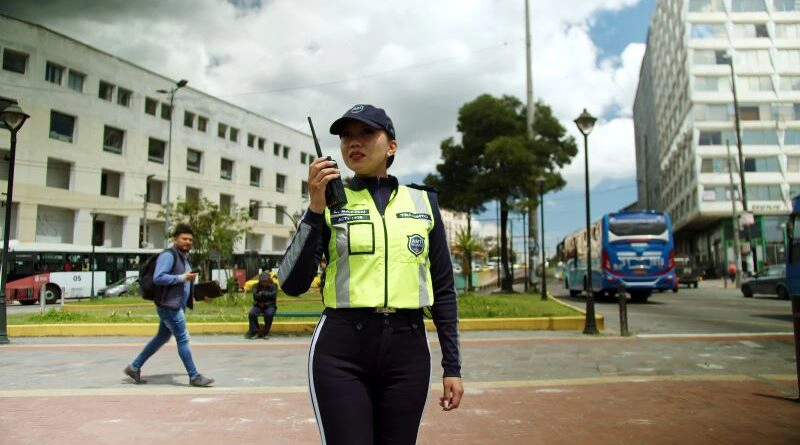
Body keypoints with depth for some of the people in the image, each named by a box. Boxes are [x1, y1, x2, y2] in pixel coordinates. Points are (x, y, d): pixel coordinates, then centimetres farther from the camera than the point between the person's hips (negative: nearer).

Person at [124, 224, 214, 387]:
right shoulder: (168, 255, -13)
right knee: (183, 340, -5)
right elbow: (158, 278, -23)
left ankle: (134, 367, 28)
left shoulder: (184, 257, 17)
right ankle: (194, 377, 2)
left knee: (161, 338, 17)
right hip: (169, 305, -10)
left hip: (177, 306, 10)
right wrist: (182, 277, -23)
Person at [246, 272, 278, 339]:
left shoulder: (273, 286, 4)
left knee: (269, 314, -35)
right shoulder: (256, 286, 5)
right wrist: (267, 295, -12)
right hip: (258, 306, 2)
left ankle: (266, 333, -18)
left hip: (270, 306, -2)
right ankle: (254, 332, -14)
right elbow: (255, 296, -10)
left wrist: (262, 293, -10)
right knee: (252, 314, -29)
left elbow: (273, 295, -13)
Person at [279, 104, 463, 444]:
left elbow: (443, 288, 9)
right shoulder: (329, 202, 3)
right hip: (341, 350, -2)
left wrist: (452, 366, 6)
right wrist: (316, 209, -15)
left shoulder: (423, 201, 7)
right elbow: (292, 284, -7)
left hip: (407, 349, 2)